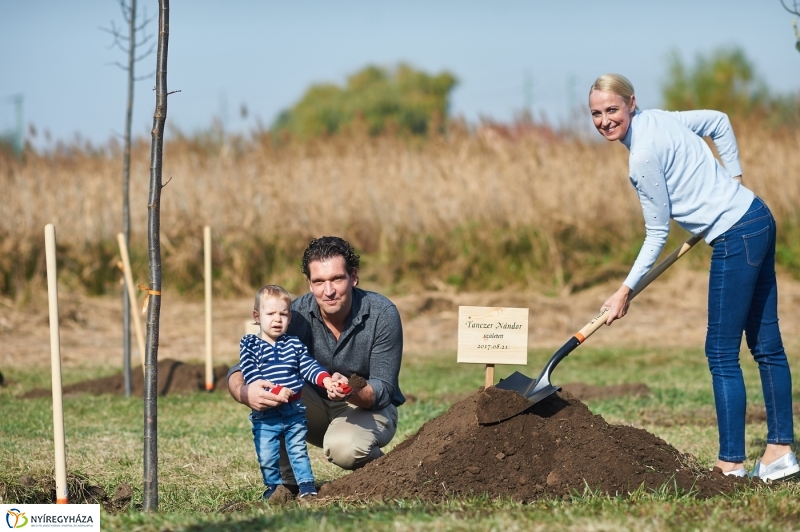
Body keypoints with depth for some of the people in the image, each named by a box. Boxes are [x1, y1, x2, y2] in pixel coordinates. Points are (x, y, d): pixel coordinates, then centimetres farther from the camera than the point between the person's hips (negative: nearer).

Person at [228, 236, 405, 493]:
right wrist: (245, 392, -44)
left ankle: (376, 462, 0)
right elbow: (240, 371, -18)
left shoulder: (382, 314, -21)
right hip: (316, 409, 3)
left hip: (371, 409, -3)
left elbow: (383, 390, -19)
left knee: (343, 447, -36)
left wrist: (352, 392, -43)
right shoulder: (296, 314, -17)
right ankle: (287, 483, -12)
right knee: (269, 388, -26)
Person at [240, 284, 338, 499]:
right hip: (265, 415, -2)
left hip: (295, 411, 2)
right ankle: (273, 486, 23)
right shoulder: (249, 345, -5)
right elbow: (251, 376, -15)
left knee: (298, 451, 7)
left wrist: (325, 379, -23)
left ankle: (307, 486, 14)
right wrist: (274, 391, -28)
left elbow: (308, 366, -2)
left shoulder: (294, 344, 5)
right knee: (267, 456, 5)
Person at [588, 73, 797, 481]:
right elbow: (720, 121, 22)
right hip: (757, 218, 10)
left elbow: (657, 234, -11)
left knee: (722, 353, -5)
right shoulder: (657, 119, 8)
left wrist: (626, 291, -4)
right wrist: (733, 179, 25)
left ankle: (731, 463, -4)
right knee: (766, 345, 12)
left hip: (736, 238, -10)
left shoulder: (643, 156, -17)